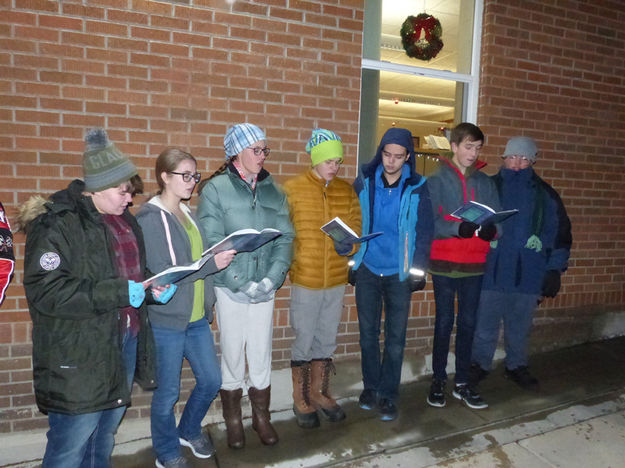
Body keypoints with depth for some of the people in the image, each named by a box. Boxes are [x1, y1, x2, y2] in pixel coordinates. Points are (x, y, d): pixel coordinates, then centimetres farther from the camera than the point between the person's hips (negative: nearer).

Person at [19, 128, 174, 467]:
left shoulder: (124, 220, 11)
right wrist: (119, 291, -24)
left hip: (126, 343, 7)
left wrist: (153, 288, 3)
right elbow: (45, 290, -21)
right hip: (79, 357, -7)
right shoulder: (56, 223, -13)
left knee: (105, 438, 20)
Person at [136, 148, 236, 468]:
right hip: (167, 321, -7)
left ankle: (189, 431, 41)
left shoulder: (187, 213, 10)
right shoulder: (150, 218, -13)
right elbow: (163, 275, -20)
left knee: (211, 380, 13)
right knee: (168, 392, 8)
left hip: (197, 318, 7)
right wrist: (212, 264, -23)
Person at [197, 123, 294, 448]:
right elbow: (212, 245, -12)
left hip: (265, 290, 3)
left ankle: (261, 416, 34)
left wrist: (272, 278, -11)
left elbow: (285, 238, 2)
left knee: (262, 359, 12)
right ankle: (233, 422, 32)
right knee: (232, 359, 10)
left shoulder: (273, 191, 5)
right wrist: (244, 284, -16)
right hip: (230, 289, -3)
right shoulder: (215, 189, -7)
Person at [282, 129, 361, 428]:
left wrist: (349, 245, -9)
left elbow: (356, 224, 11)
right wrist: (287, 266, -15)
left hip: (337, 280, 4)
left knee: (327, 340, 17)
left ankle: (319, 393, 36)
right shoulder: (292, 189, -6)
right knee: (303, 341, 8)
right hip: (305, 280, -4)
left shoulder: (347, 190, 6)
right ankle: (300, 400, 28)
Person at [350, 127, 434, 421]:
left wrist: (418, 270, -4)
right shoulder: (364, 183, -1)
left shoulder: (417, 188, -3)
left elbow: (424, 231, 0)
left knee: (395, 337, 5)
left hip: (399, 272, -1)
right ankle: (370, 386, 29)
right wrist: (350, 260, 2)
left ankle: (388, 394, 20)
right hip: (367, 269, 1)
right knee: (368, 333, 11)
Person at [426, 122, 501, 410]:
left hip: (475, 265, 3)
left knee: (468, 323, 9)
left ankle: (462, 382, 22)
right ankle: (438, 380, 20)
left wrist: (491, 229, -17)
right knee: (444, 323, 5)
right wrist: (458, 228, -25)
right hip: (444, 264, -3)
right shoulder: (437, 180, -1)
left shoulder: (485, 182, 11)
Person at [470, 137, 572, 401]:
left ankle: (517, 366, 34)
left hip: (528, 274, 2)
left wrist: (555, 270, 3)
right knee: (485, 325, 6)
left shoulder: (545, 194, 5)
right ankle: (480, 365, 25)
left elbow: (559, 233, 8)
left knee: (520, 327, 15)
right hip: (490, 271, -1)